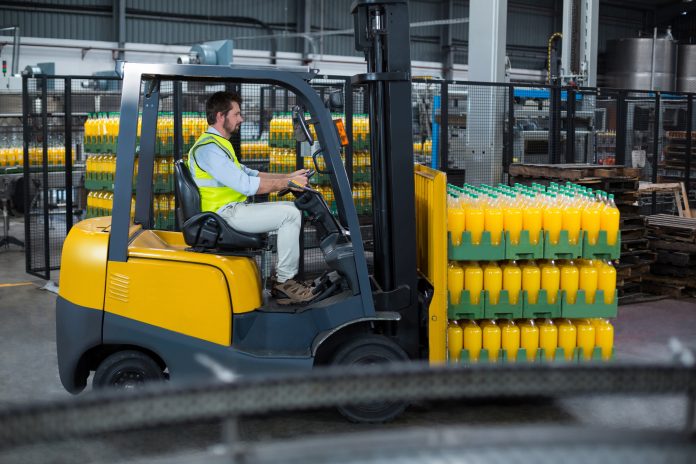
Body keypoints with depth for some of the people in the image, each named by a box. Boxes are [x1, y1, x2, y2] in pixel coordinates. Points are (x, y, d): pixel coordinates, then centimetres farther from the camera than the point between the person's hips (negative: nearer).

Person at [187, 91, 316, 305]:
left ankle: (283, 275, 9)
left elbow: (248, 173, 21)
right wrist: (288, 183, -15)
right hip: (226, 213, -11)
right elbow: (246, 185, -23)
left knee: (293, 208, 11)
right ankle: (284, 282, -9)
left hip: (235, 208, 11)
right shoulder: (208, 148, -17)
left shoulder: (218, 144, 19)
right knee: (290, 215, -17)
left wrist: (289, 176, 11)